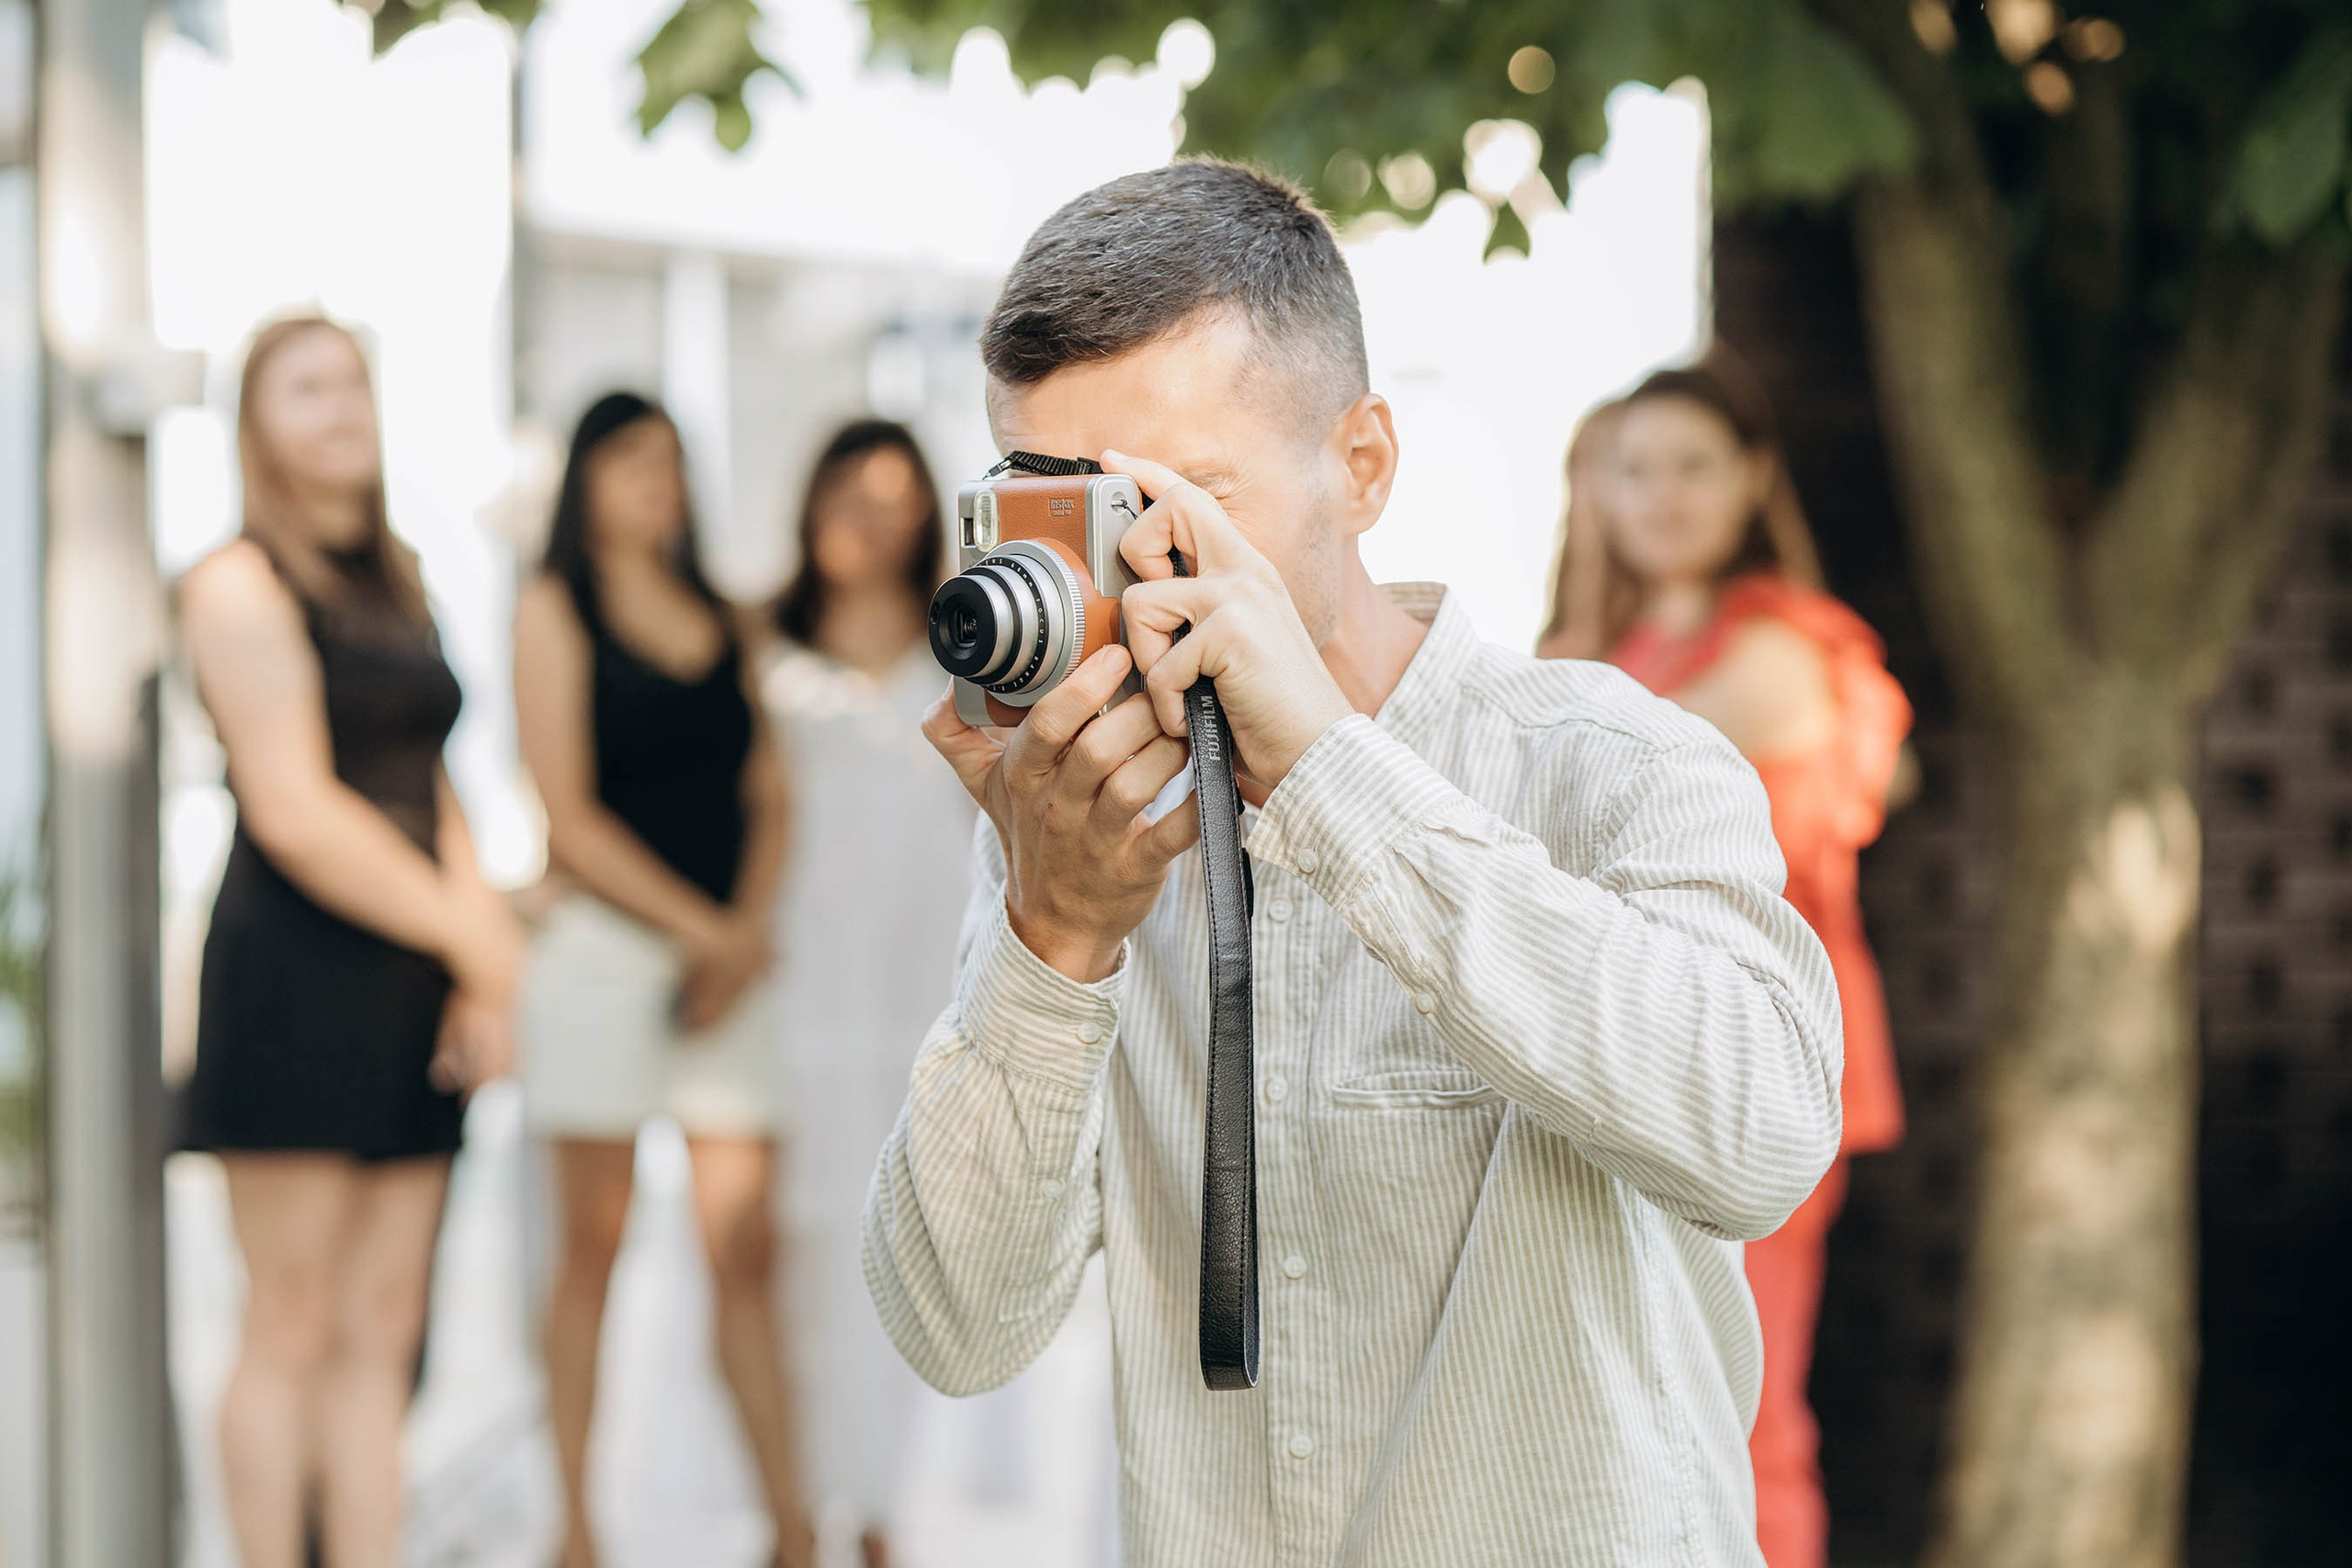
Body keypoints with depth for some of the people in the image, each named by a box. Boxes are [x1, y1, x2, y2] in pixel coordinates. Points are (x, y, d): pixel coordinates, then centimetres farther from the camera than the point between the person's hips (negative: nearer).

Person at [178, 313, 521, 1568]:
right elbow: (292, 810, -14)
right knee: (292, 1332, -3)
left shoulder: (396, 581, 18)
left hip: (410, 984, 7)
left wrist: (485, 956, -1)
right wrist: (473, 942, -12)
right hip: (295, 981, -7)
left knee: (381, 1333, 7)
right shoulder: (241, 585, -6)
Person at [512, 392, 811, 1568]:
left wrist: (750, 933, -6)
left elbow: (769, 797, 10)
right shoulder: (554, 609, 2)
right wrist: (704, 931, -9)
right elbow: (570, 819, -6)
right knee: (593, 1247, 1)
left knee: (747, 1250, -1)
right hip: (605, 942, -4)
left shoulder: (723, 616, 17)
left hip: (733, 952, 4)